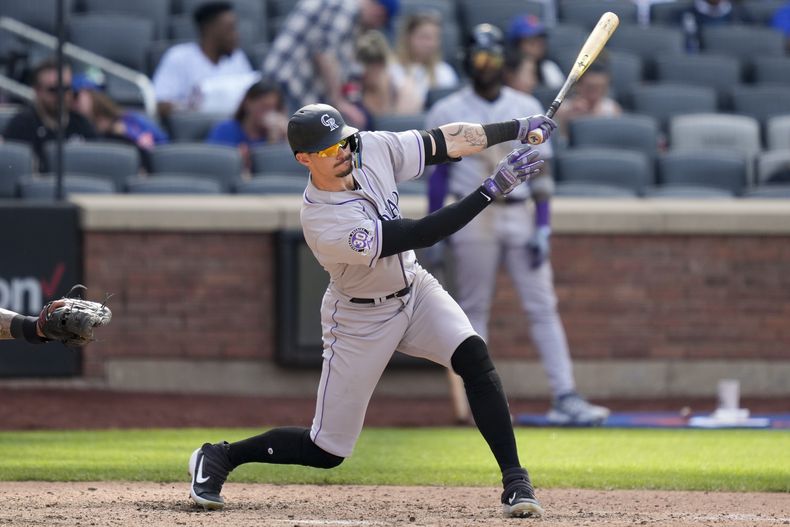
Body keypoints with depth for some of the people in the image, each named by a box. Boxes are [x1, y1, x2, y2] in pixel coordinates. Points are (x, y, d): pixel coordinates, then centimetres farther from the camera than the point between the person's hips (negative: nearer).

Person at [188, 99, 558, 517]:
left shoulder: (372, 150, -16)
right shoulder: (323, 225, -34)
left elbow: (444, 142, -9)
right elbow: (419, 235, -37)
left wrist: (519, 128, -18)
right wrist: (492, 189, -39)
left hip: (414, 289, 6)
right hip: (360, 319, -6)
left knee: (474, 357, -22)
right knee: (327, 450, 0)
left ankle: (514, 479, -18)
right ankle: (219, 458, 22)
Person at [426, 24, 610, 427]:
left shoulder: (527, 109, 7)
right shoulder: (447, 113, 3)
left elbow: (540, 172, 5)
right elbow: (438, 175, 4)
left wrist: (542, 227, -4)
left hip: (520, 214, 1)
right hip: (472, 217, -1)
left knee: (543, 306, -4)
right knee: (473, 309, 1)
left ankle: (565, 397, -9)